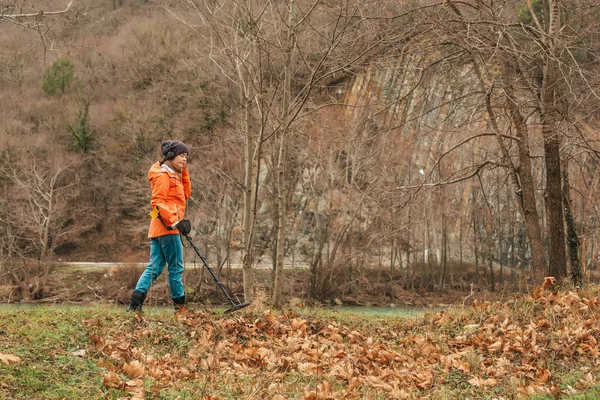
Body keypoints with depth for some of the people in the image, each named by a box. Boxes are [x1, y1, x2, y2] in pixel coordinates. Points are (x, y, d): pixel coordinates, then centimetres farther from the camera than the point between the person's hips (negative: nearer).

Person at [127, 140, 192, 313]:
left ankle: (135, 303, -1)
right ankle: (180, 306, 3)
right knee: (176, 267, -3)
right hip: (167, 228, -10)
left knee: (154, 267, 6)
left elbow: (186, 193, 21)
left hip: (158, 229, 10)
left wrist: (183, 172, 14)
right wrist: (175, 221, -23)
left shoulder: (173, 175, 21)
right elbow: (157, 202, -17)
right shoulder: (163, 175, -9)